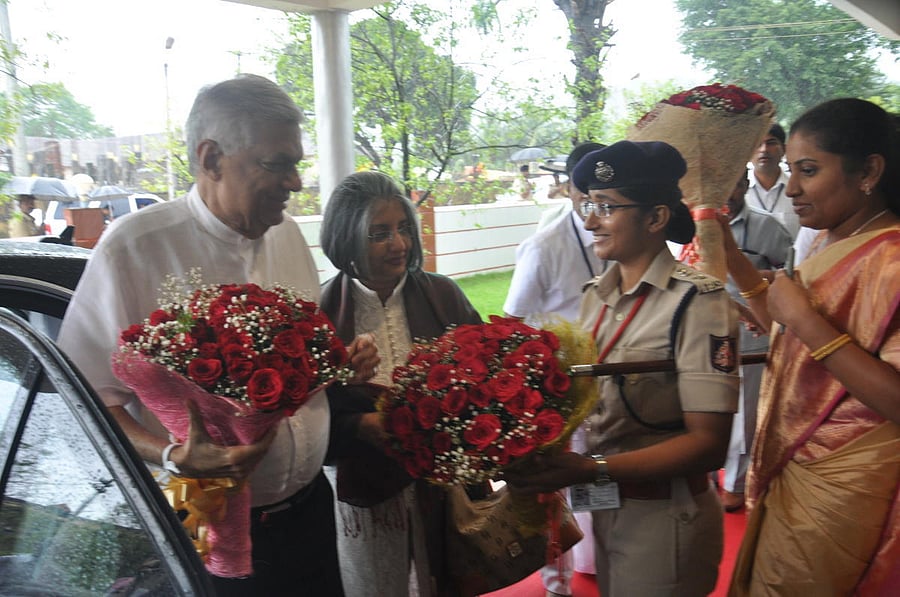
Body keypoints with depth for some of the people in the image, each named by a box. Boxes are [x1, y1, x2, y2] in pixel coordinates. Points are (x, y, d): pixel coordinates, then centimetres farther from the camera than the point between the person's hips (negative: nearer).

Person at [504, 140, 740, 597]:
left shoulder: (696, 300, -17)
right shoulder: (595, 297, 2)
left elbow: (709, 443, -20)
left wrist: (592, 470, -28)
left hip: (665, 519, -6)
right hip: (602, 508, 6)